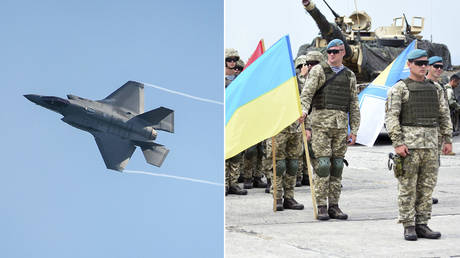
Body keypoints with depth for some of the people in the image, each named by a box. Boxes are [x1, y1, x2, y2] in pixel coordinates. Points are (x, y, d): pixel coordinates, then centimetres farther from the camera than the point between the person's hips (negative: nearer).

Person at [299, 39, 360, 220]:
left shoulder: (349, 76, 15)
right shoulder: (318, 71, 4)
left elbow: (354, 105, 16)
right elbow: (306, 93, -6)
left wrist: (354, 130, 9)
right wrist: (303, 111, -25)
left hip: (341, 125, 4)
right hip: (321, 122, -4)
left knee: (337, 166, 5)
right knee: (322, 165, -8)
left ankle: (334, 206, 10)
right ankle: (321, 207, -4)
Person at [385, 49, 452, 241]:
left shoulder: (434, 88, 15)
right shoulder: (399, 89, -2)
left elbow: (444, 115, 18)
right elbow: (391, 117, -8)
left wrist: (448, 139, 11)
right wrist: (397, 143, -16)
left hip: (430, 144, 5)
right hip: (408, 143, -5)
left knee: (427, 186, 6)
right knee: (408, 187, -2)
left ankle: (422, 225, 12)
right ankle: (408, 227, 2)